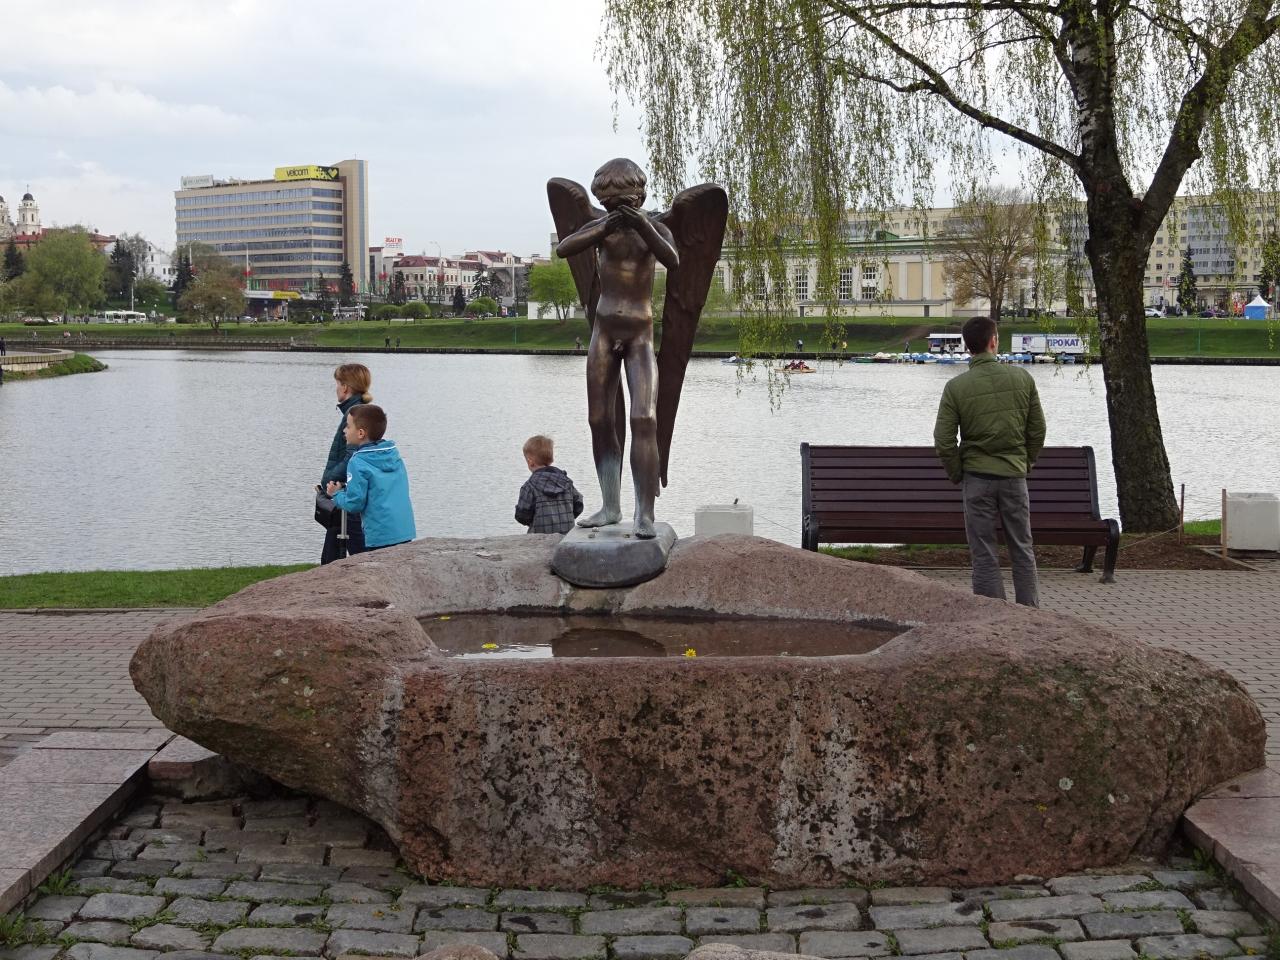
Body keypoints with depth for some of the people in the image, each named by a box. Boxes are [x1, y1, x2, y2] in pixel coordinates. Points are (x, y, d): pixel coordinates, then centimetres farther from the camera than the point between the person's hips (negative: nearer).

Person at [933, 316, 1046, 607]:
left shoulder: (956, 387, -8)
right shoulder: (1022, 378, -2)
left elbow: (943, 441, -9)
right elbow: (1038, 429, 3)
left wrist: (957, 474, 5)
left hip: (977, 476, -2)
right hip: (1015, 474, 2)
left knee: (984, 554, 5)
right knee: (1022, 548, 13)